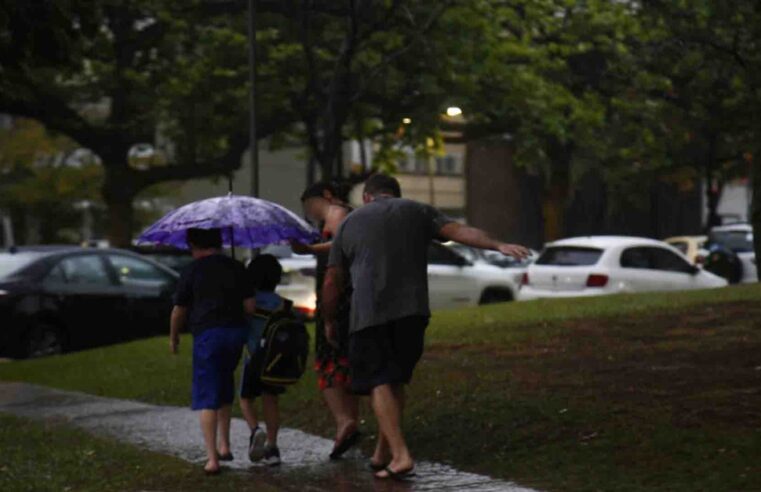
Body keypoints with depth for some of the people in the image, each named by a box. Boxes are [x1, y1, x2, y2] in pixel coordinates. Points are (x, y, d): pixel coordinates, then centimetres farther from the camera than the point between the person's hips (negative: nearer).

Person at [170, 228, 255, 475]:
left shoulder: (192, 271, -4)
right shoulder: (236, 268, 6)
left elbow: (179, 311, 0)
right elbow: (250, 306, 2)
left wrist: (173, 337, 16)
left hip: (207, 334, -4)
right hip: (236, 332, 5)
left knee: (207, 398, -2)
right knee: (225, 390, 23)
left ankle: (212, 458, -7)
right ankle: (224, 445, 24)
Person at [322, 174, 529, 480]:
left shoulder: (350, 223, 19)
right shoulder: (416, 212, 17)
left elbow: (331, 283, 16)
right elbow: (459, 232, 0)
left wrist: (329, 322, 27)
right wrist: (498, 246, -8)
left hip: (369, 314, -2)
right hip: (411, 310, 2)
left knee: (379, 383, -2)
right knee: (395, 381, 16)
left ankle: (400, 456, -17)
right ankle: (382, 454, 22)